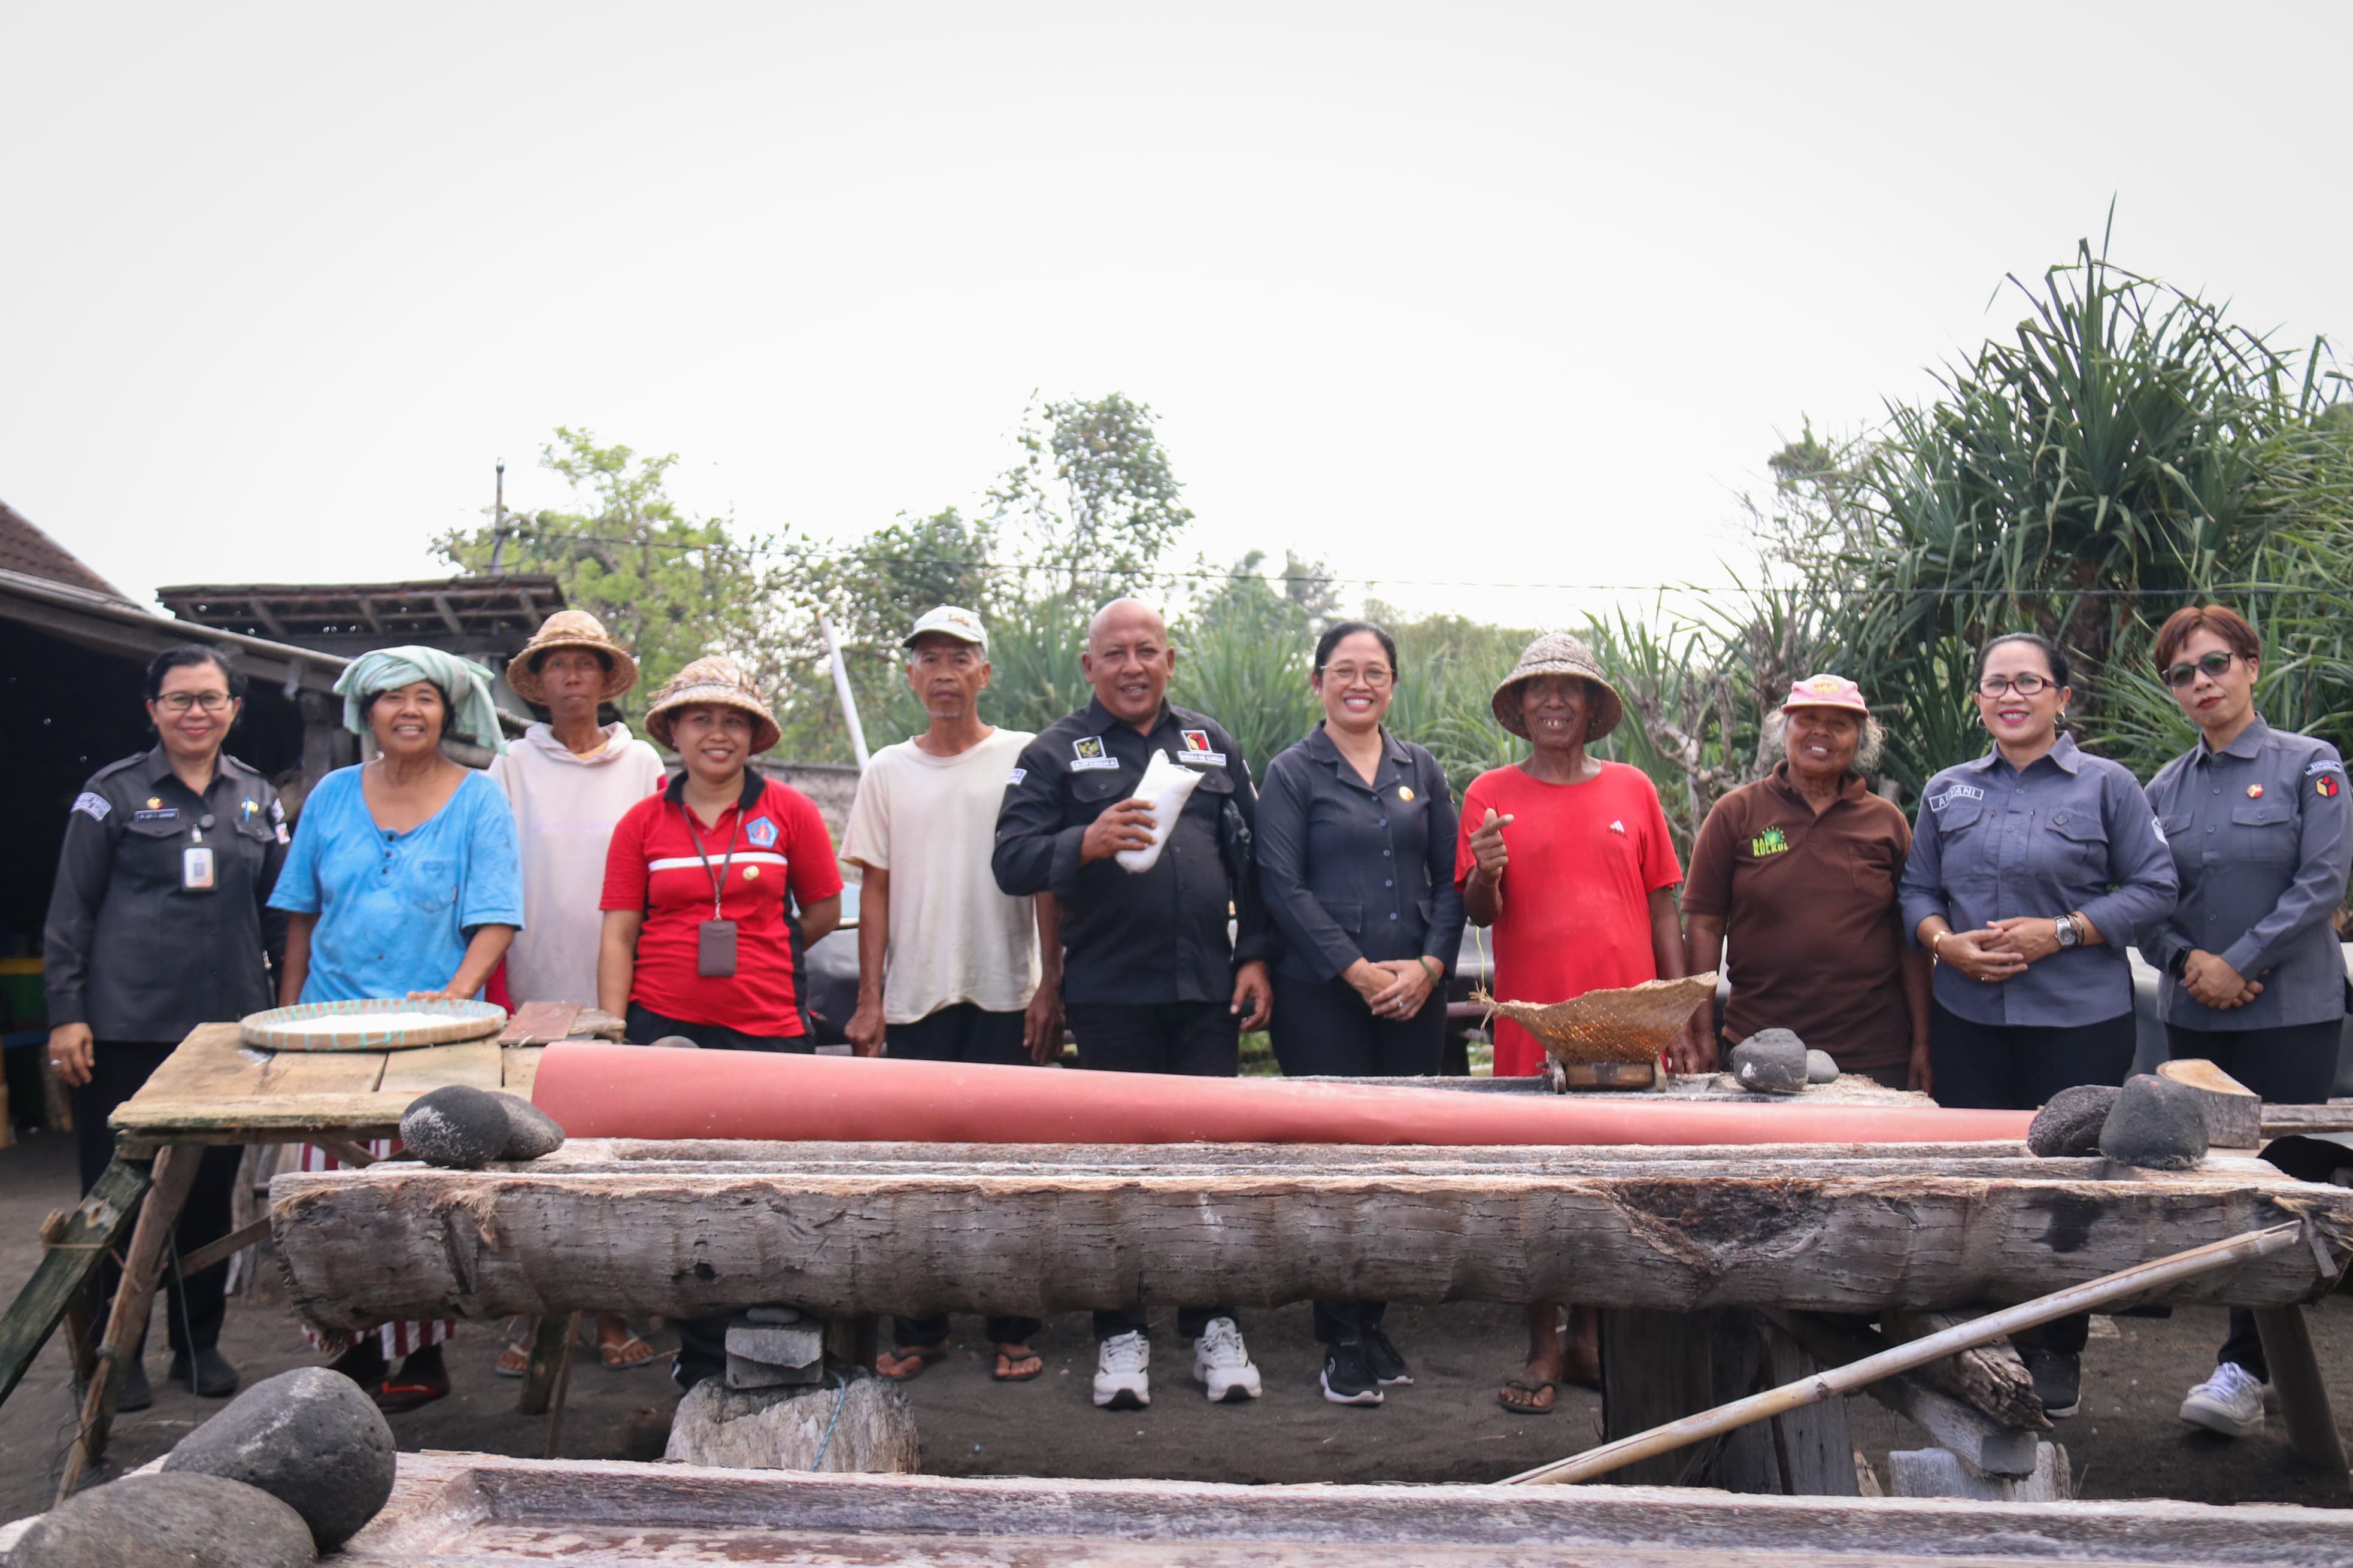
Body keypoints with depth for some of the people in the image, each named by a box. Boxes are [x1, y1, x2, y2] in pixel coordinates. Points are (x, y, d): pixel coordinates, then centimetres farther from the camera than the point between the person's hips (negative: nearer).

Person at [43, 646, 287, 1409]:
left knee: (212, 1190, 9)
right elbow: (70, 911, -1)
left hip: (227, 1023, 3)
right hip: (126, 1024, -3)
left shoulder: (257, 798, 11)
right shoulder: (114, 793, 1)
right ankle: (117, 1352, 16)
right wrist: (66, 1015, -7)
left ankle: (200, 1343, 22)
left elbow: (279, 913, 15)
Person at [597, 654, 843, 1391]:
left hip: (767, 1030, -1)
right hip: (666, 1028, 1)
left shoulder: (789, 811, 4)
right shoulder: (642, 822, 8)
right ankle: (705, 1367, 17)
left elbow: (825, 912, 12)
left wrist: (748, 958, 11)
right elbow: (618, 937, 6)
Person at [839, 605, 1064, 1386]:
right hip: (914, 998, 2)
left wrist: (1050, 987, -4)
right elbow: (876, 891, 10)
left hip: (1006, 996, -2)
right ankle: (918, 1328, 17)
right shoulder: (887, 771, 10)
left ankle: (1013, 1329, 13)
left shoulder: (1025, 758, 3)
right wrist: (869, 999, 4)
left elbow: (1048, 880, 2)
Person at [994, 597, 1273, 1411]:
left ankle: (1214, 1327, 18)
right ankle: (1122, 1335, 15)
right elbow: (1011, 859, -4)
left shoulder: (1213, 744, 14)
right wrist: (1088, 841, -21)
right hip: (1110, 993, -2)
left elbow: (1251, 858, 16)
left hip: (1208, 988, 3)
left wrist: (1255, 956, 7)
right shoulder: (1055, 753, 5)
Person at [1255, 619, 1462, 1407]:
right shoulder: (1293, 773, 2)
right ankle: (1342, 1341, 8)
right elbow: (1283, 887, -6)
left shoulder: (1421, 770, 13)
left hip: (1414, 996, 4)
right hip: (1323, 997, -4)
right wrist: (1358, 972, -12)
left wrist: (1428, 965, -5)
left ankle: (1374, 1322, 20)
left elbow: (1451, 879, 10)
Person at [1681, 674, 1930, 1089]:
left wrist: (1921, 1043, 5)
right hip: (1757, 1050, -1)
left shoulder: (1887, 821, 8)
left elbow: (1911, 940, 9)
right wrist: (1702, 1035, -4)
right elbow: (1704, 923, 1)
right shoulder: (1735, 813, 3)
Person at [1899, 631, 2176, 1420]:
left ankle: (2059, 1354, 18)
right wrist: (1946, 942, -6)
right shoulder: (1946, 791, 11)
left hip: (2079, 1021, -3)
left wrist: (2061, 932, -12)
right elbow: (1918, 890, 14)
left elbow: (2153, 888, -1)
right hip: (1968, 1020, 3)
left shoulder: (2107, 786, 1)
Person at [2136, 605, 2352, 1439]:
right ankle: (2268, 1354, 18)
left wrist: (2240, 965, -14)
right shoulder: (2165, 787, 11)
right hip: (2195, 1016, 5)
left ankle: (2245, 1370, -1)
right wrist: (2186, 961, -9)